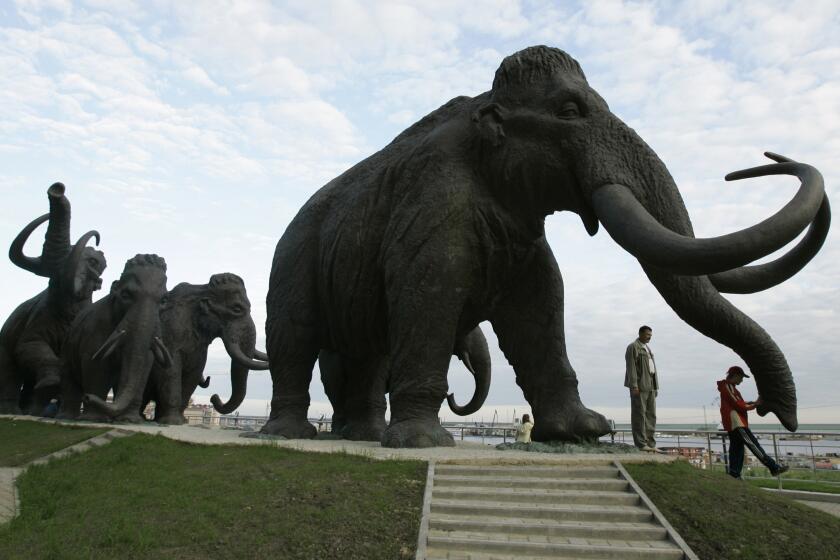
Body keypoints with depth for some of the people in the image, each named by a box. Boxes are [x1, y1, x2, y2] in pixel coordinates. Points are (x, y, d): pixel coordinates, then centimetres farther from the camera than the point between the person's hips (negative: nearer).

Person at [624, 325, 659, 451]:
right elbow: (631, 367, -12)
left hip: (650, 386, 9)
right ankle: (641, 444, -5)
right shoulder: (633, 347, -5)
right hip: (639, 385, -9)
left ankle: (650, 443, 12)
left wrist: (655, 386, 16)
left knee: (651, 415, 8)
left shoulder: (648, 348, 23)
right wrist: (634, 385, -19)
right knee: (640, 414, -7)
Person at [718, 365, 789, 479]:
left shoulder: (729, 387, 23)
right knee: (754, 445, -10)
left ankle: (734, 476, 8)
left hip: (733, 424, 11)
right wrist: (755, 404, -3)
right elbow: (739, 405, -15)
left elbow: (739, 404, 19)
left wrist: (753, 403, 5)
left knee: (737, 449, 8)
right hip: (735, 422, -11)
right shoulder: (728, 387, -10)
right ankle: (774, 468, -10)